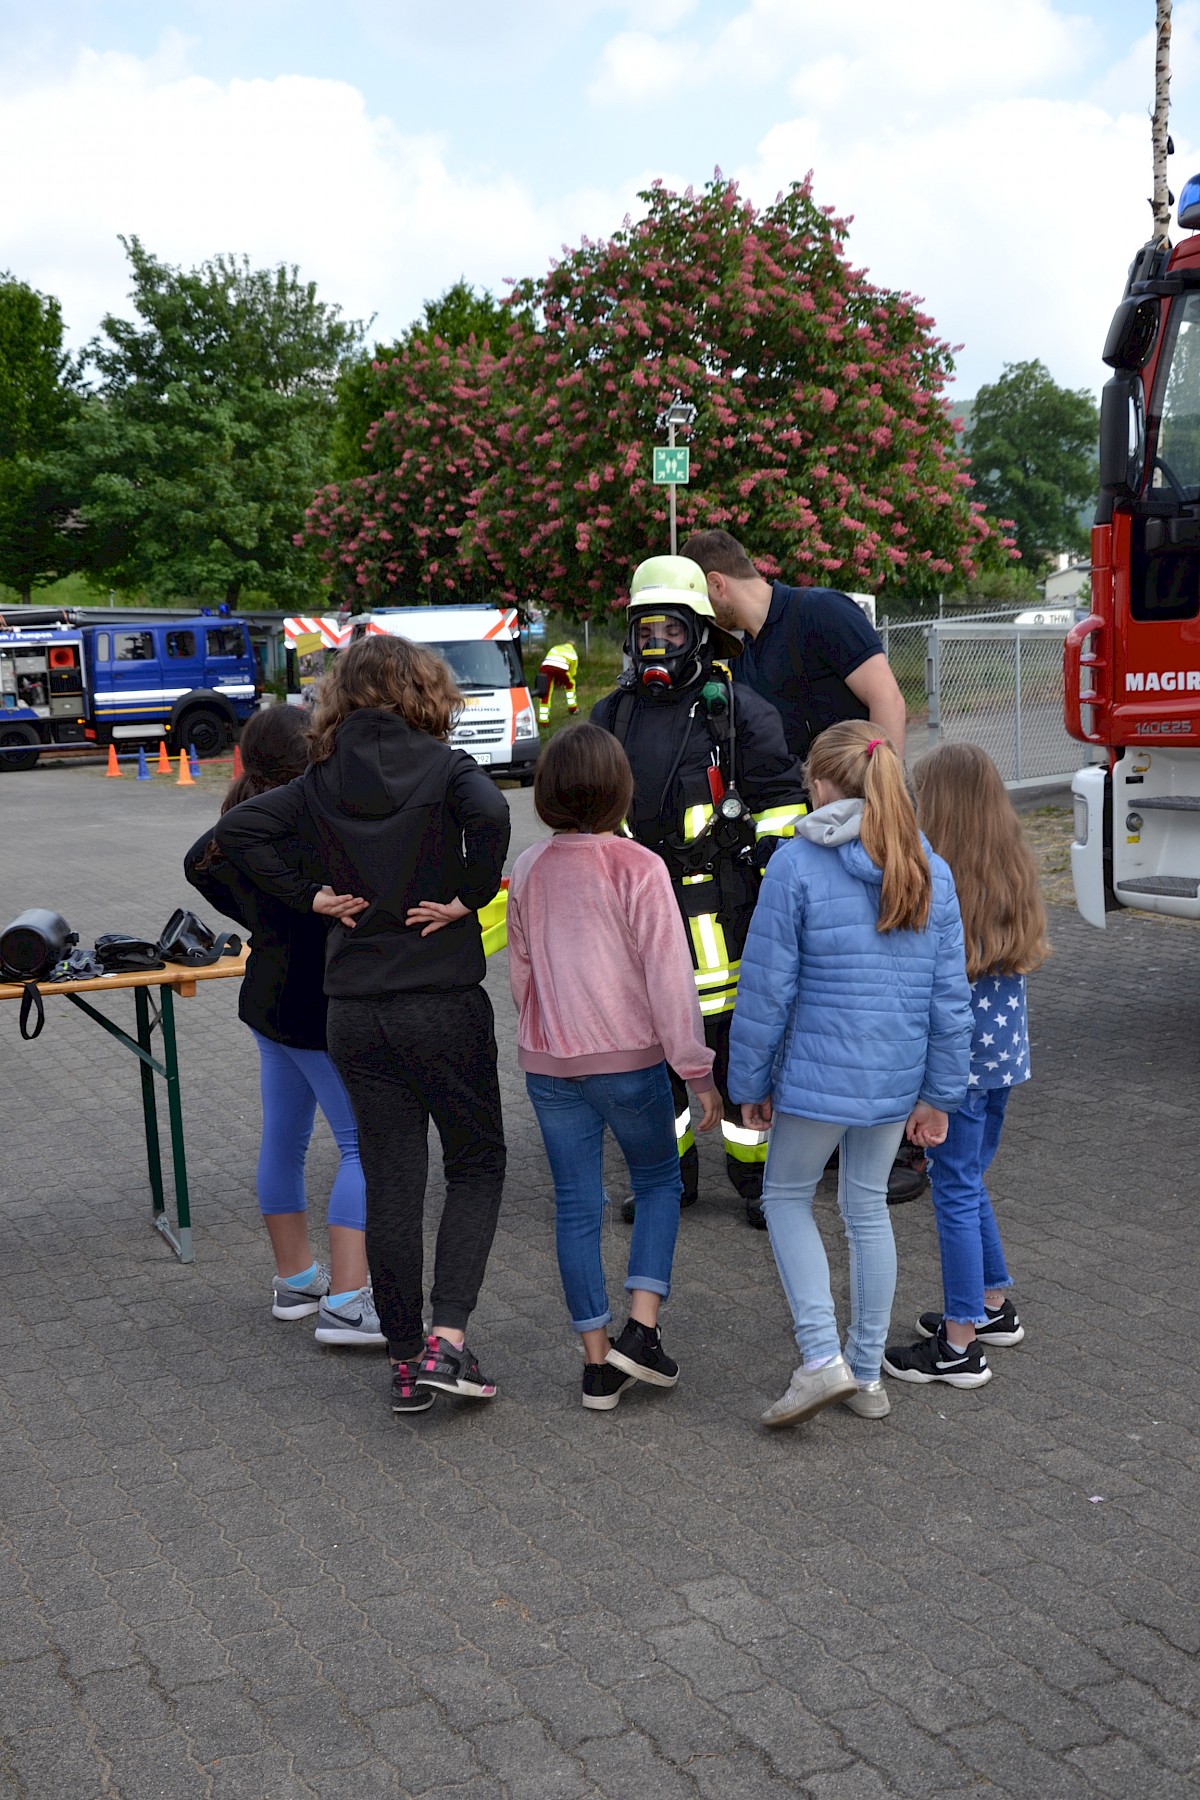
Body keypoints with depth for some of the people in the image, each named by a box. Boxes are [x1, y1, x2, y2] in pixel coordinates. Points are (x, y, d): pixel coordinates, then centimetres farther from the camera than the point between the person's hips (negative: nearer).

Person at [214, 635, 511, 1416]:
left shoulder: (322, 781, 5)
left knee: (390, 1181, 10)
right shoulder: (445, 767, -7)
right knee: (477, 1162, 11)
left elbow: (238, 829, -1)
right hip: (444, 1003, -3)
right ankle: (448, 1336, -3)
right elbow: (490, 815, -27)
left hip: (355, 1012, 4)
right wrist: (468, 896, -14)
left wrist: (311, 895, 2)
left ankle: (408, 1360, 16)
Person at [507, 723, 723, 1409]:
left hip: (548, 1063, 4)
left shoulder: (529, 871, 2)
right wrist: (698, 1070, -8)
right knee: (659, 1180, 17)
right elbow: (669, 975, -13)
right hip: (630, 1058, -3)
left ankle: (598, 1362, 15)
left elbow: (521, 971, 11)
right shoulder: (638, 869, -12)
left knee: (577, 1205, 10)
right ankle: (642, 1329, 4)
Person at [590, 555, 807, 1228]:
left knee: (737, 1041, -1)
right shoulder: (612, 716, 12)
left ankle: (756, 1172, 14)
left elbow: (781, 800, -3)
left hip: (717, 900, -5)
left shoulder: (739, 710, -3)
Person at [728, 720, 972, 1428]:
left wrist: (751, 1083, 0)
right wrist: (938, 1095, 10)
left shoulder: (796, 866, -14)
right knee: (869, 1208, 18)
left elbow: (767, 990, -12)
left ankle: (823, 1357, 4)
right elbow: (951, 996, 2)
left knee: (787, 1196, 15)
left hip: (818, 1074, -5)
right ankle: (868, 1375, 27)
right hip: (896, 1078, 5)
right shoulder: (931, 871, 0)